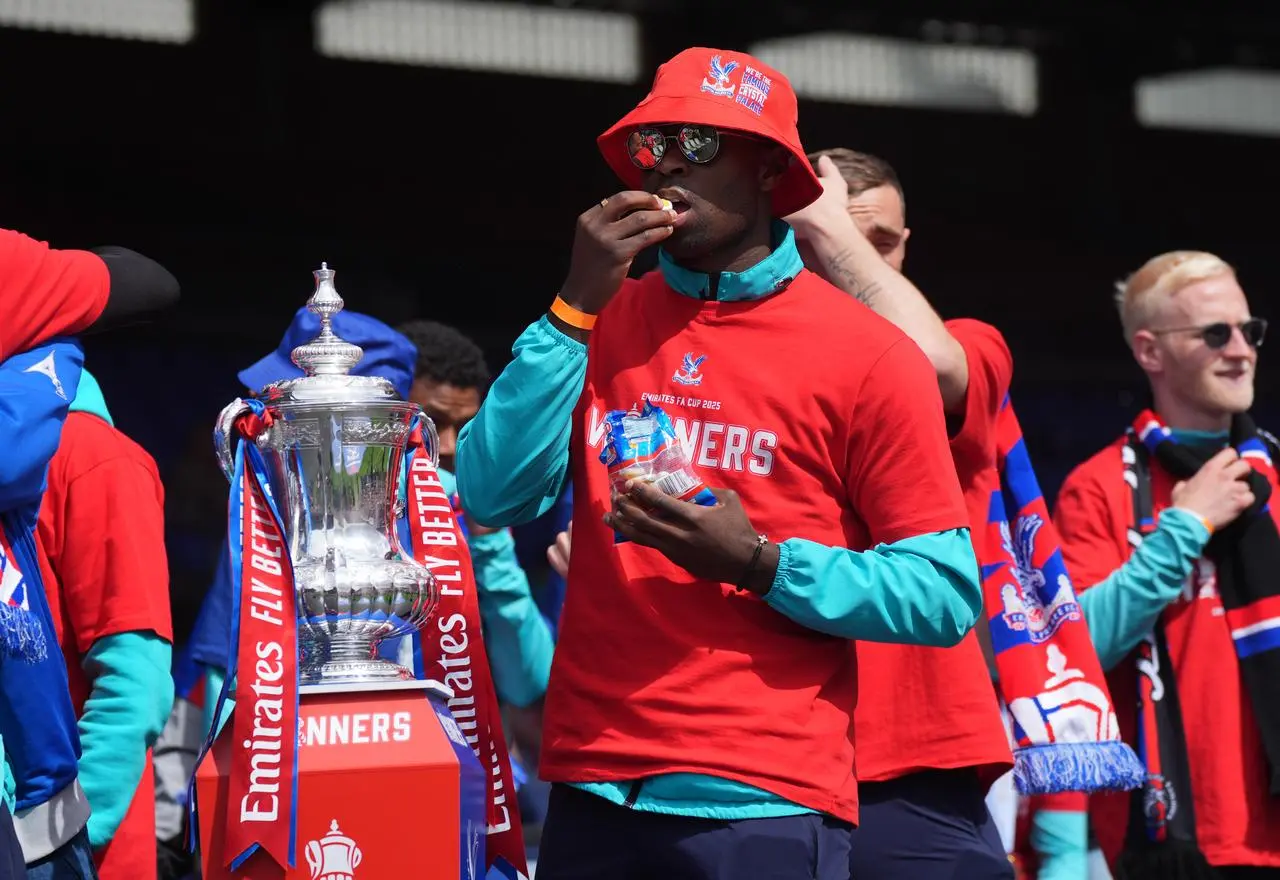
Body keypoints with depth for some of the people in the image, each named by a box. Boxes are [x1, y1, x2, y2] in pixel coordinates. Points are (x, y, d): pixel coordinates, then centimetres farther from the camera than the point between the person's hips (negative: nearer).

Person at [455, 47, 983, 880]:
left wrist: (763, 566, -16)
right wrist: (576, 308, -7)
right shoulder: (601, 322, 10)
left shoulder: (867, 354, -3)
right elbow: (494, 497, -2)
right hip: (592, 789, 4)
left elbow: (946, 595, -4)